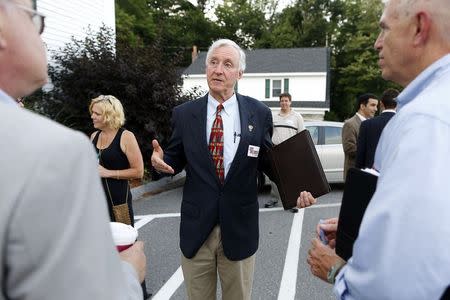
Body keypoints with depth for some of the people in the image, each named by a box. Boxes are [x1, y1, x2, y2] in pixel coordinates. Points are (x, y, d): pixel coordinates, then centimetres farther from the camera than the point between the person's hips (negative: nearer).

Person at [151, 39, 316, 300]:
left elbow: (269, 160, 1)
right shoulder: (184, 114, 0)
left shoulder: (259, 113, -3)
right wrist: (161, 159, -16)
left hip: (240, 227, 0)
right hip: (196, 228, 1)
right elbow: (176, 160, 6)